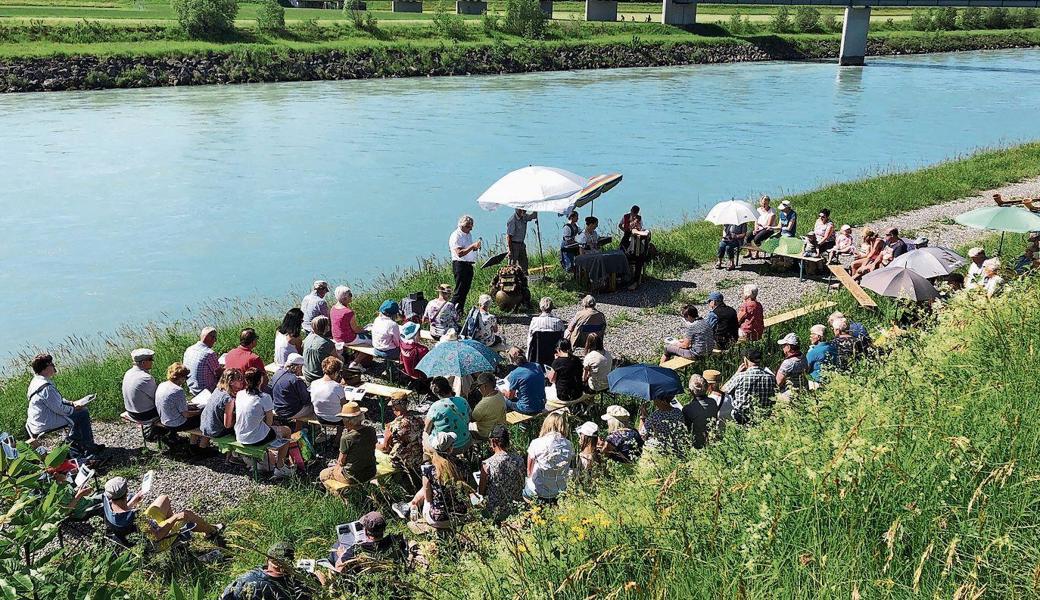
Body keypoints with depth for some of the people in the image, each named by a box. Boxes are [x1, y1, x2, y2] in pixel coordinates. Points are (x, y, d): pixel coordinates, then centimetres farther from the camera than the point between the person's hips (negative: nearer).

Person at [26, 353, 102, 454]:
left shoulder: (36, 381, 7)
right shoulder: (46, 387, -27)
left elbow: (56, 400, 16)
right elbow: (58, 408, -24)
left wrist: (72, 403, 7)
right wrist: (74, 409, -8)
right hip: (45, 425, -11)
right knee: (83, 413, -4)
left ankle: (74, 441, 28)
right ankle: (90, 447, 6)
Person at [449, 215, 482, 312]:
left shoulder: (469, 234, 16)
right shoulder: (456, 236, -14)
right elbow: (460, 253, -24)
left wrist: (476, 247, 6)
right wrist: (473, 246, -29)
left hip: (469, 265, 9)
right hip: (460, 265, -9)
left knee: (465, 290, 10)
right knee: (459, 290, -9)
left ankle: (460, 311, 17)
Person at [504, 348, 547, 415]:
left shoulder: (514, 374, -17)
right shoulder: (537, 366, 0)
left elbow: (510, 396, -4)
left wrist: (504, 393, 19)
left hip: (527, 409, -6)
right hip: (541, 406, 6)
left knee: (505, 400, 14)